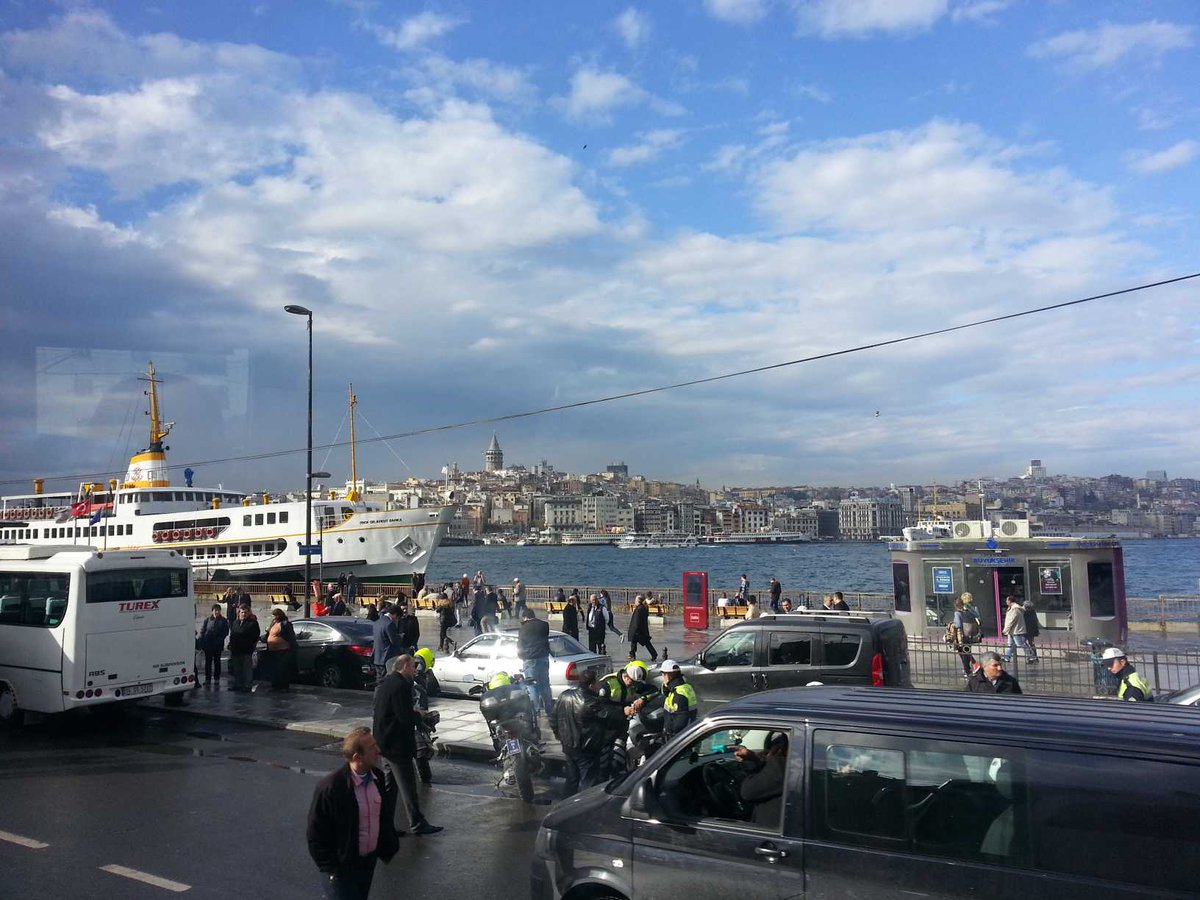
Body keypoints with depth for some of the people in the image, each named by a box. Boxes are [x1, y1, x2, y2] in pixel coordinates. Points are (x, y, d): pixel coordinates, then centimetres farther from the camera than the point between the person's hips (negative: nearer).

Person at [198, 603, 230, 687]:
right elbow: (202, 631, 4)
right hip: (208, 645, 1)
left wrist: (219, 639, -14)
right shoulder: (207, 620, 4)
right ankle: (207, 679, 11)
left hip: (218, 645, -1)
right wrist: (202, 643, -5)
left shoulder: (224, 621, 2)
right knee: (208, 662, 5)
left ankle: (217, 679, 14)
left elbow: (226, 632, -1)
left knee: (217, 662, 7)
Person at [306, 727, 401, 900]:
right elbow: (316, 835, -16)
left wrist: (388, 847, 7)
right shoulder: (330, 788, -24)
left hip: (369, 861, 6)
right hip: (340, 868, -6)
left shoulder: (380, 779, -6)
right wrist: (330, 869, -13)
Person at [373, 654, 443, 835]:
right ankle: (417, 824, 4)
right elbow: (405, 717, -24)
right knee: (407, 785, -2)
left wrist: (413, 712, 8)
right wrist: (420, 715, -6)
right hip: (398, 745, -10)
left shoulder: (385, 683, 11)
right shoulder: (401, 686, -20)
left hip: (384, 743, 10)